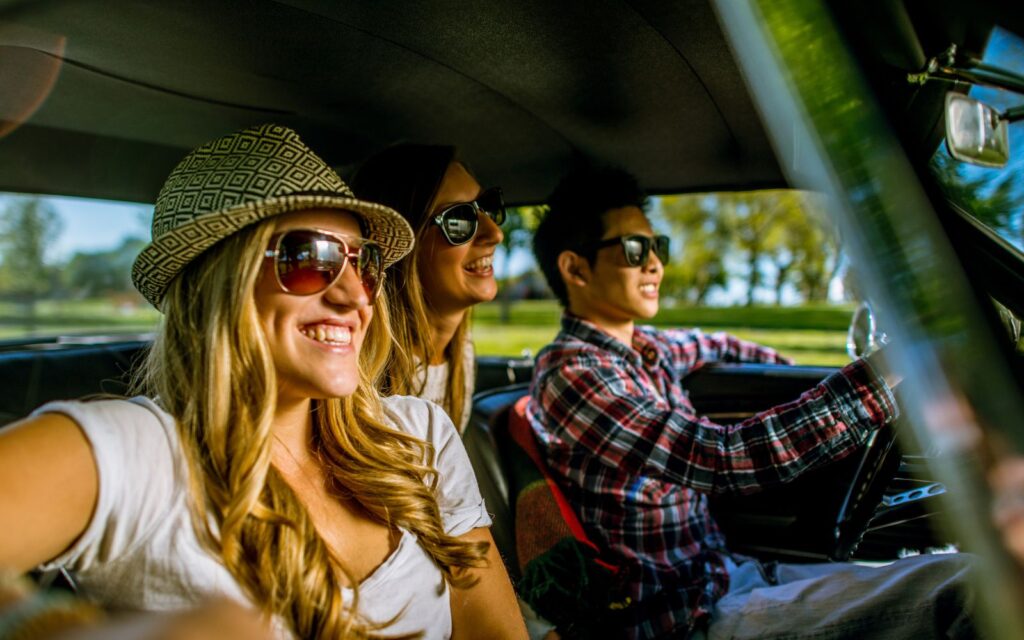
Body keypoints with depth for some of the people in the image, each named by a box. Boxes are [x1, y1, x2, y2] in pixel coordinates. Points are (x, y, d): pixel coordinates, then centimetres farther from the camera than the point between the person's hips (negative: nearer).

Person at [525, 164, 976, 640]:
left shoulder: (642, 349, 7)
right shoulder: (571, 375, -20)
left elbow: (710, 346, 32)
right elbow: (727, 458, -29)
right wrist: (886, 368, -27)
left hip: (731, 575, 8)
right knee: (963, 587, -17)